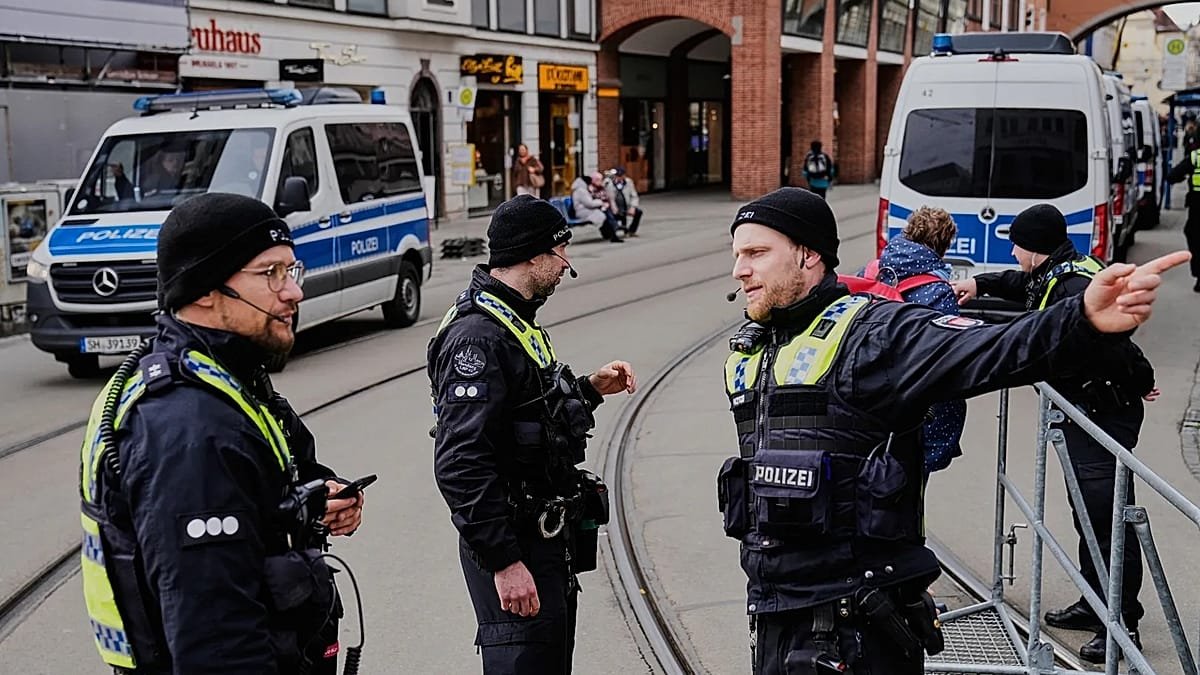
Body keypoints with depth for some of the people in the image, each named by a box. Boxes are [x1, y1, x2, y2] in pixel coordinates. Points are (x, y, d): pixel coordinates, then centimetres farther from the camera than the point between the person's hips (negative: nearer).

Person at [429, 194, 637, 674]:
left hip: (549, 539, 10)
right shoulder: (477, 337, -21)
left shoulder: (517, 322, 13)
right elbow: (460, 464, -27)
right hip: (515, 546, -10)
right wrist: (504, 562, -26)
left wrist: (589, 389, 10)